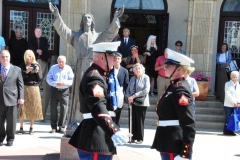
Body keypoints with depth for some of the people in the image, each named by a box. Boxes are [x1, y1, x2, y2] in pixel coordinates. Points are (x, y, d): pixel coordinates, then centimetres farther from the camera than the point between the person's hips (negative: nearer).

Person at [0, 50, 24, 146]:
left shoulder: (17, 69, 7)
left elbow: (20, 84, 4)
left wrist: (21, 97, -3)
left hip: (12, 99, -1)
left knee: (11, 121, 4)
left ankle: (10, 139, 16)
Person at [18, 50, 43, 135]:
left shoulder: (37, 65, 5)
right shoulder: (22, 66, 4)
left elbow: (40, 78, 2)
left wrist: (37, 72, -14)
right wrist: (26, 71, -15)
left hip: (34, 88, 1)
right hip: (24, 88, 0)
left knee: (33, 108, 2)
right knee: (23, 107, -2)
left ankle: (31, 128, 12)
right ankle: (21, 128, 3)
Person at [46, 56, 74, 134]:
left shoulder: (68, 69, 4)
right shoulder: (53, 68, 6)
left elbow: (71, 80, 1)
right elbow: (48, 79, 2)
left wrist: (65, 83, -18)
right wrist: (56, 83, -14)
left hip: (64, 91, -1)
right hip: (54, 90, 1)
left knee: (64, 109, -3)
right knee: (53, 108, 2)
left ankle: (61, 127, 6)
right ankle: (53, 127, 10)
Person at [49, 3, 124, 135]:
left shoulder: (99, 36, 16)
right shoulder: (76, 35, 16)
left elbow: (110, 32, 2)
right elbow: (63, 30, 2)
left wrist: (115, 19, -15)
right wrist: (57, 16, -12)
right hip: (80, 68, 0)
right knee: (79, 95, -3)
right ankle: (74, 127, -1)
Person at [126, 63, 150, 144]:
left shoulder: (146, 78, -4)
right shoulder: (132, 78, 13)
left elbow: (146, 90, -15)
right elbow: (128, 89, 13)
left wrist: (134, 96, -16)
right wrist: (129, 97, -8)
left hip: (141, 103, -5)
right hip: (133, 102, 5)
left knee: (140, 120, -2)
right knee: (133, 120, 6)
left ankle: (140, 138, 7)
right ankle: (134, 137, 14)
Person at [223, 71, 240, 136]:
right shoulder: (227, 84, 0)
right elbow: (228, 94, -10)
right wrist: (233, 102, -14)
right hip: (228, 104, -5)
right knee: (228, 118, -4)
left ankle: (230, 131, 7)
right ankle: (226, 131, 1)